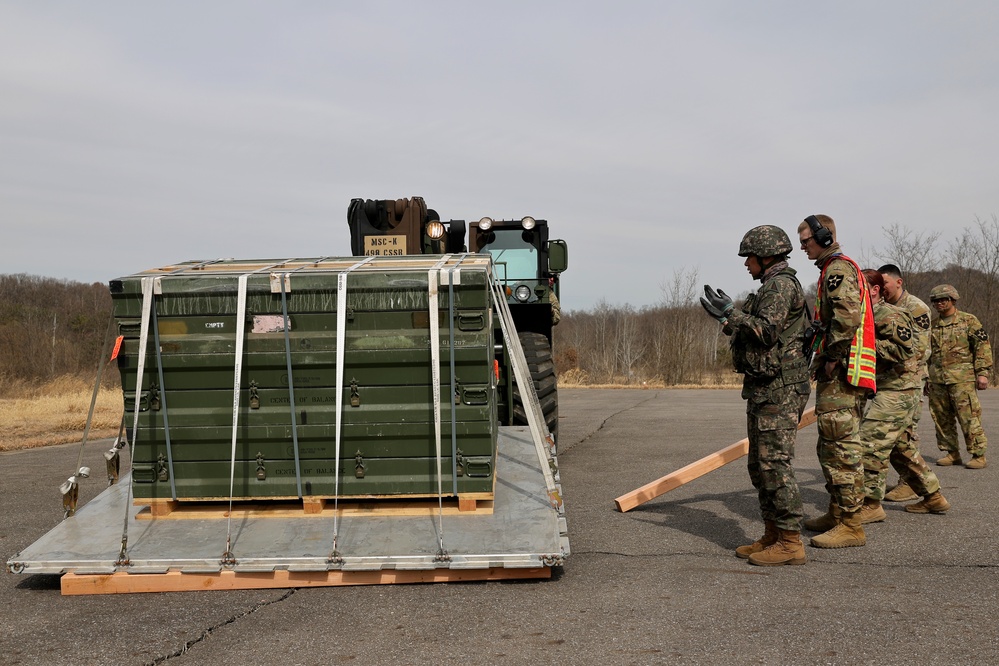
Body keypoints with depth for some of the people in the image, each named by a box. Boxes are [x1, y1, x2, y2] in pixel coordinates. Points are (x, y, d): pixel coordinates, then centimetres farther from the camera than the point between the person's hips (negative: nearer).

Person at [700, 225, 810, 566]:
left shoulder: (781, 284, -11)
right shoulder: (773, 286, 20)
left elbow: (767, 331, -22)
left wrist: (729, 313, -17)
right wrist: (728, 317, 20)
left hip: (779, 390, -11)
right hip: (764, 389, 11)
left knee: (774, 464, -10)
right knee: (761, 465, 13)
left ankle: (791, 543, -6)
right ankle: (772, 537, 19)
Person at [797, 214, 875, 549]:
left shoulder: (839, 269, -11)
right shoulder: (834, 269, 23)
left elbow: (848, 315, -26)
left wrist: (832, 357, -19)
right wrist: (825, 359, 18)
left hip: (841, 373, -11)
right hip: (834, 373, 11)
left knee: (842, 446, -9)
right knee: (830, 446, 16)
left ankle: (851, 525, -6)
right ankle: (837, 513, 25)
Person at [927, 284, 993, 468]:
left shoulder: (969, 320, 1)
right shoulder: (932, 325, 16)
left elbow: (983, 346, -2)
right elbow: (927, 353, 22)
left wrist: (983, 373, -10)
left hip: (962, 378, -5)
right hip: (937, 380, 5)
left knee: (969, 417, -8)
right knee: (941, 419, 6)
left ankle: (978, 455, -1)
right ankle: (951, 453, 16)